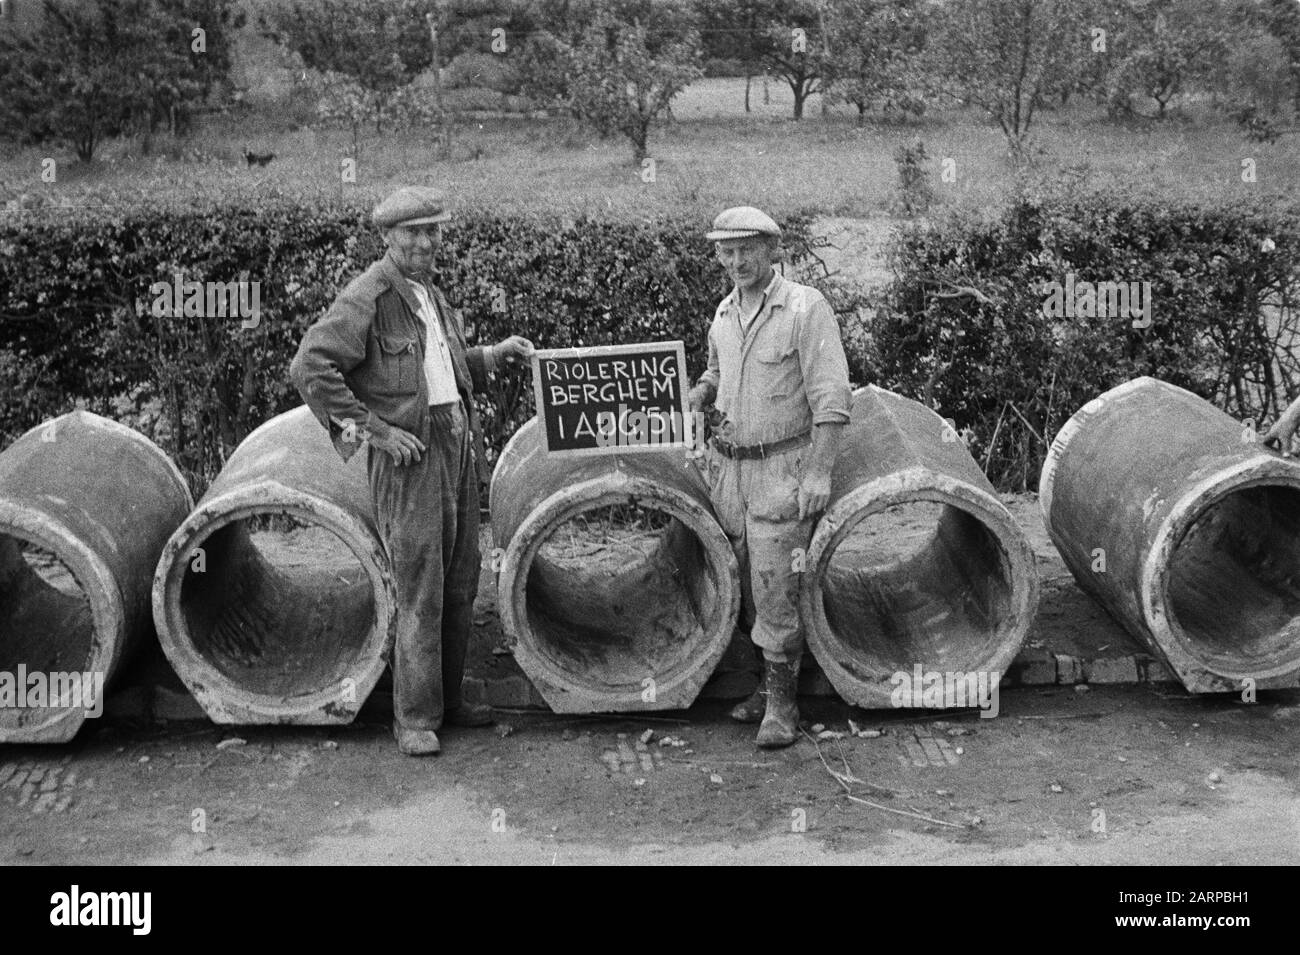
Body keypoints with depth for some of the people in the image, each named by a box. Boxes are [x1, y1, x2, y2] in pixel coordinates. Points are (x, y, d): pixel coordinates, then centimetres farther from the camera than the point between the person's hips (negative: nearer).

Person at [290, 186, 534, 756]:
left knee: (461, 582, 12)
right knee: (420, 589, -6)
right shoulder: (367, 297, -11)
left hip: (459, 443, 8)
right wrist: (371, 428, -19)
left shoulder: (433, 295, 16)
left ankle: (448, 699, 24)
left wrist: (492, 356, 17)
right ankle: (414, 719, 2)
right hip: (409, 452, -8)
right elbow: (310, 368, -18)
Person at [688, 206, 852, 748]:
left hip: (782, 468, -6)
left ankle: (782, 703, 4)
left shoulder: (805, 307, -10)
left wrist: (818, 472, -20)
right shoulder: (724, 314, 10)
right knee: (746, 586, 10)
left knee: (775, 588, -6)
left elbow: (831, 397, -14)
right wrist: (700, 393, 6)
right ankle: (768, 682, 24)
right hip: (727, 466, 6)